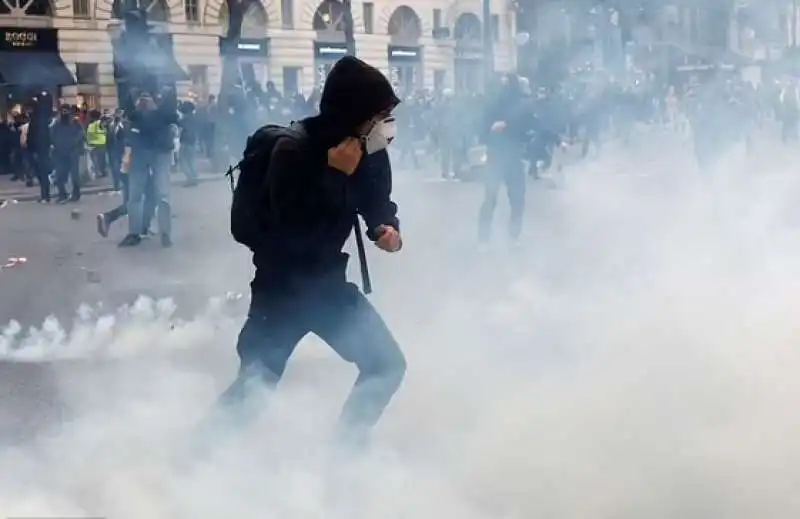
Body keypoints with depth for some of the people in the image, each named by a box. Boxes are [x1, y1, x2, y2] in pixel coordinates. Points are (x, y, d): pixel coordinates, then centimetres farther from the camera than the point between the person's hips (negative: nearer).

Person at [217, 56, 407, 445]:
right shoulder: (293, 152, -25)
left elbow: (378, 204, 10)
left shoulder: (371, 153, -7)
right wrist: (335, 176, -33)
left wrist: (387, 228, -13)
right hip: (281, 285, -6)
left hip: (329, 280, 6)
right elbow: (299, 236, -30)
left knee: (388, 364, 1)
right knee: (255, 384, -1)